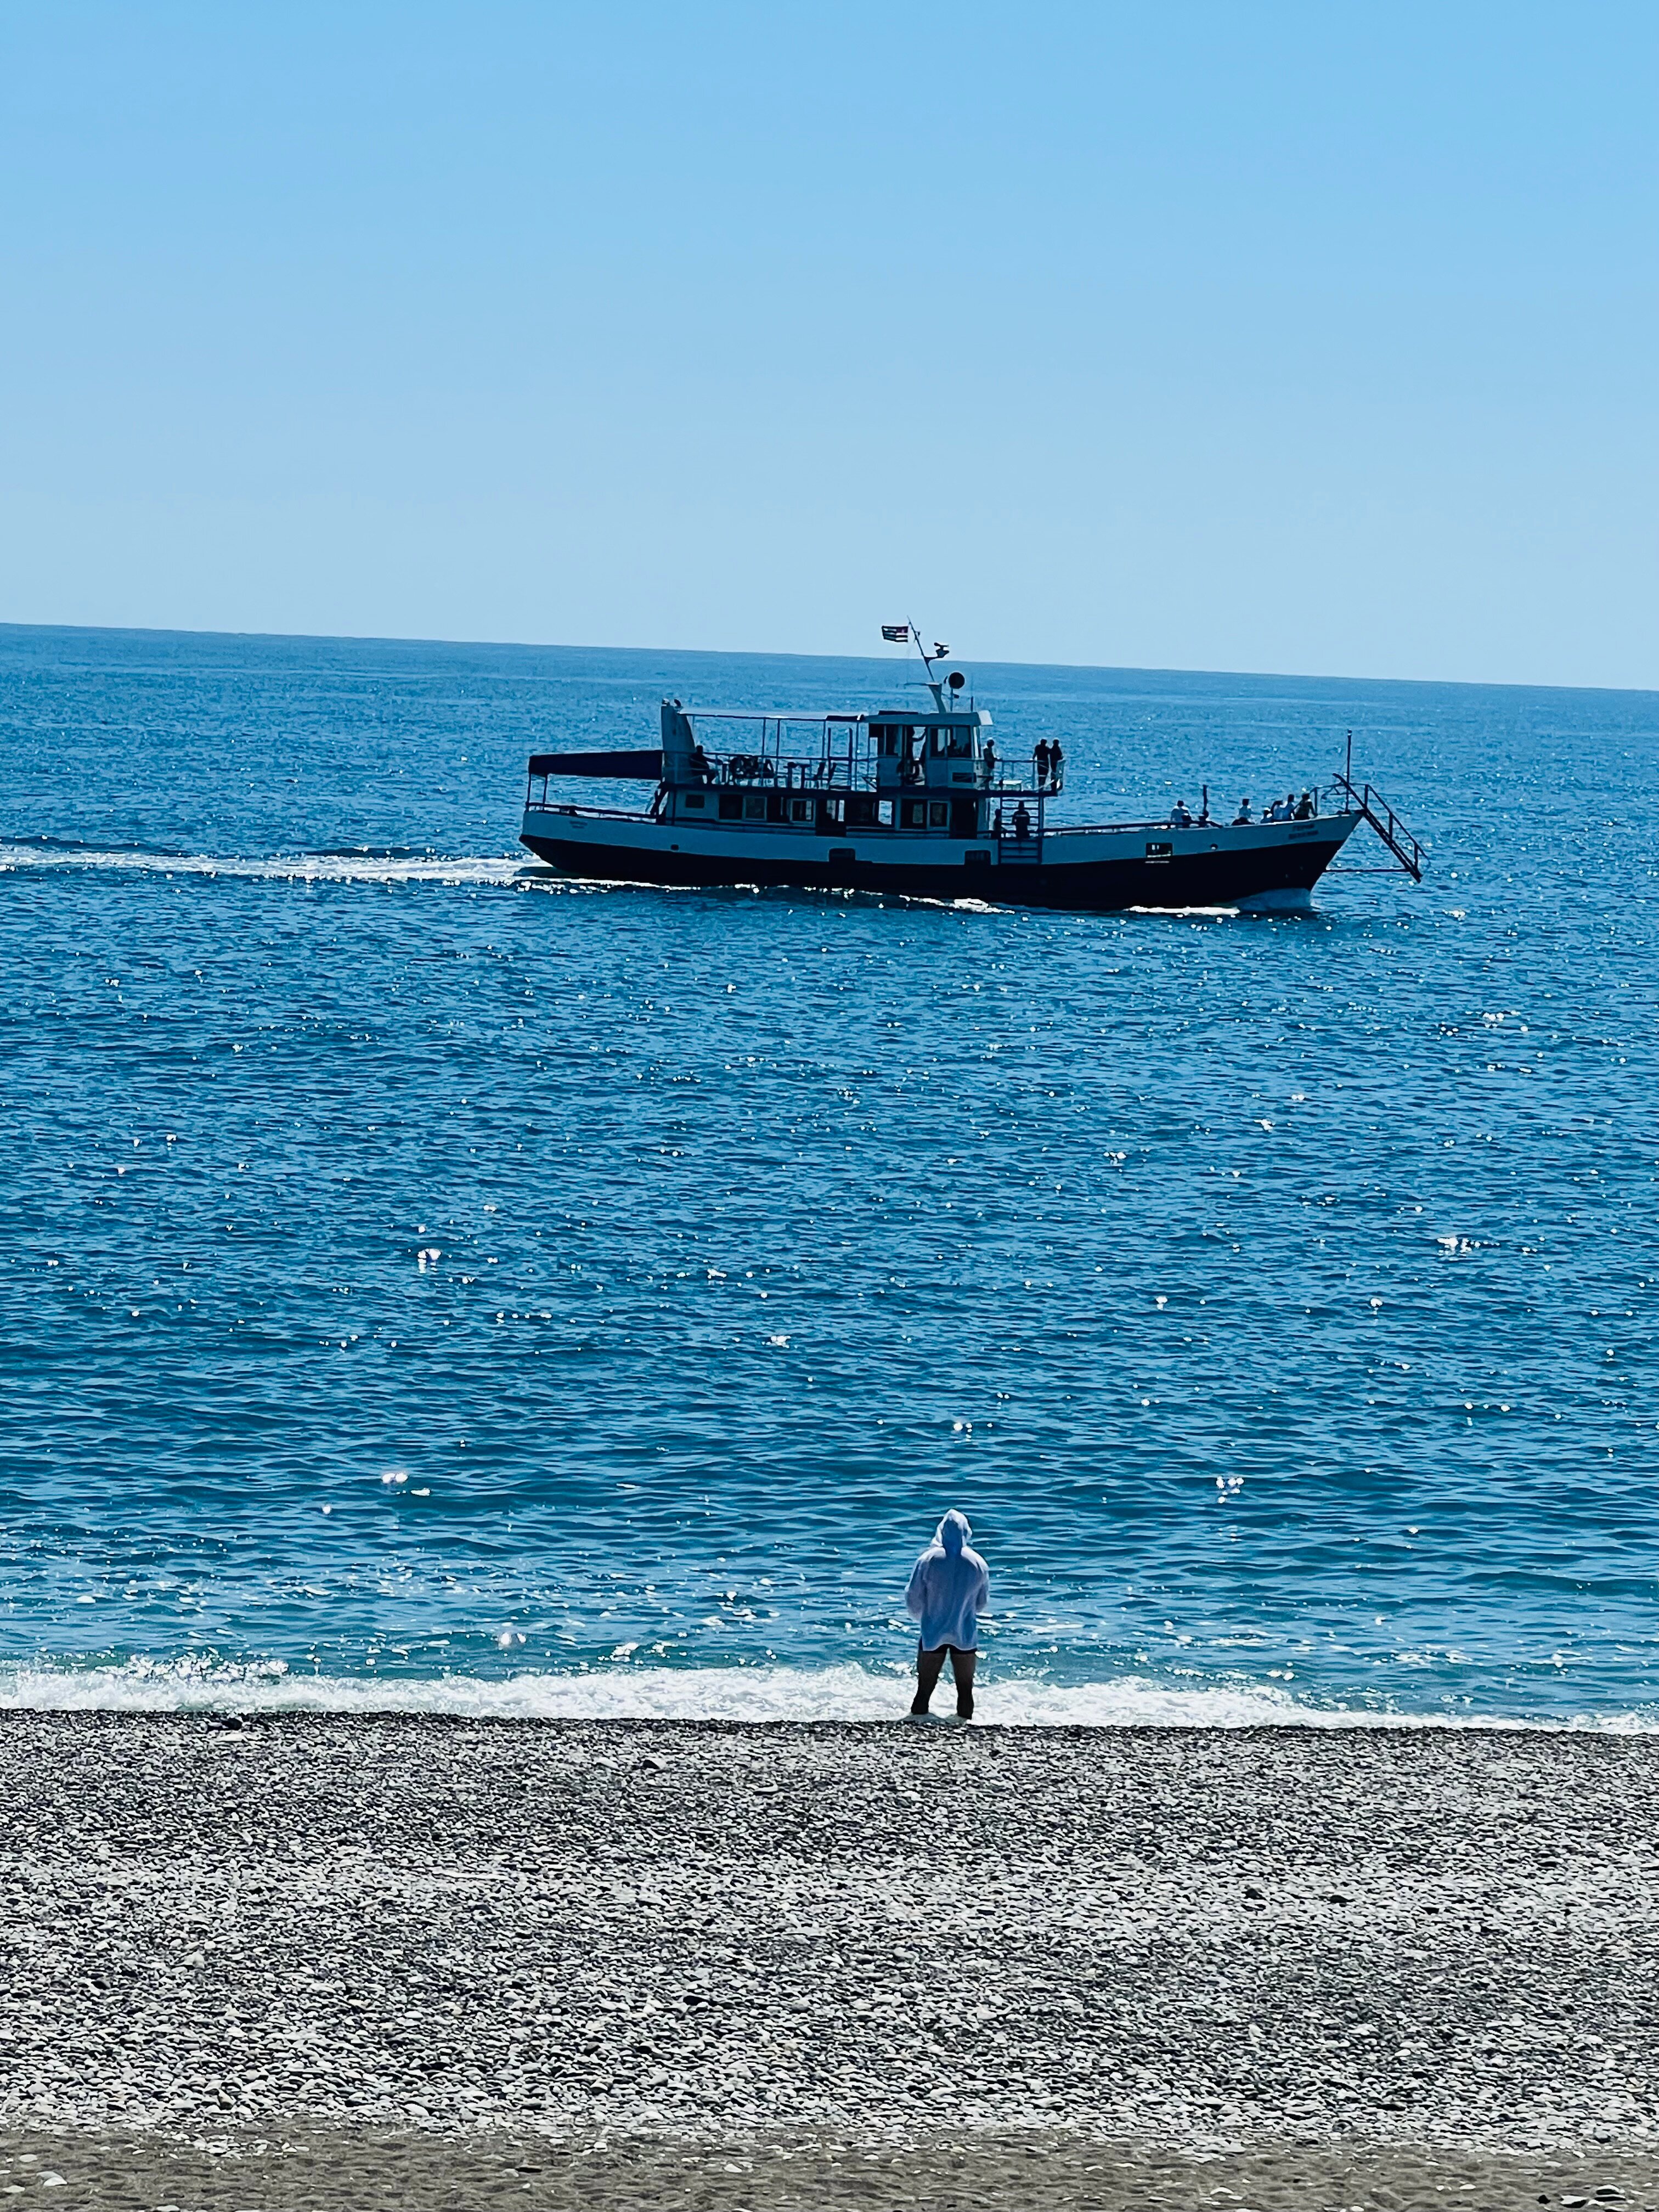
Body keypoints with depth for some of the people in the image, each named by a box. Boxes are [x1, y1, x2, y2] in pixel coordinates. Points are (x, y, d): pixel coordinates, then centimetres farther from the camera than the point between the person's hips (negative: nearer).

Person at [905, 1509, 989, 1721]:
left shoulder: (929, 1560, -10)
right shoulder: (977, 1563, -4)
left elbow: (913, 1599, -6)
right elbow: (983, 1603, 6)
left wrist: (919, 1616, 15)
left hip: (933, 1633, -1)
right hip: (966, 1635, 1)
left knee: (924, 1689, 6)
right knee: (965, 1688, 11)